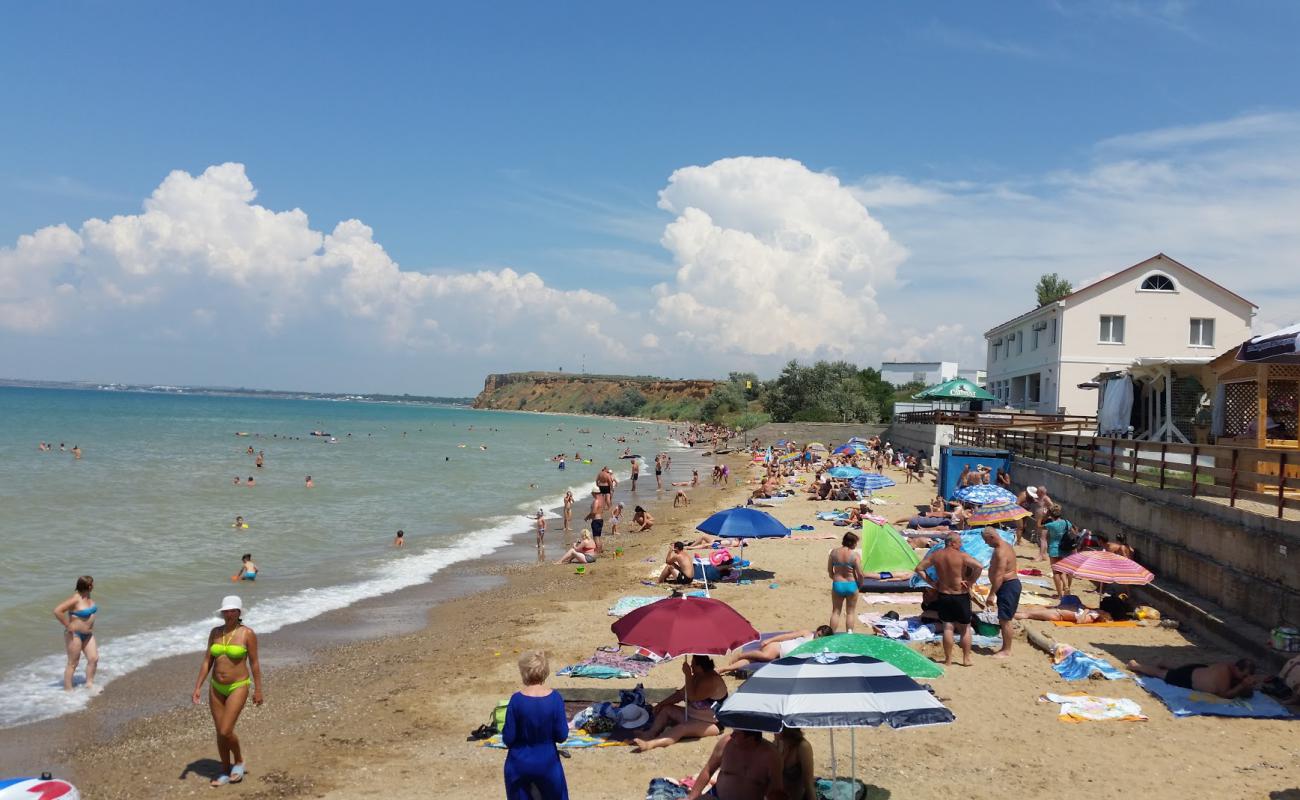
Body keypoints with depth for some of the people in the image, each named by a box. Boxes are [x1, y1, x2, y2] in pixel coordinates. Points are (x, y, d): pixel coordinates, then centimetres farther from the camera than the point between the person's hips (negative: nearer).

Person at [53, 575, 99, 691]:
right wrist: (67, 625, -24)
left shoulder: (87, 596, 2)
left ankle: (89, 683, 18)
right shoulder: (75, 599, -23)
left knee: (94, 659, 6)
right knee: (73, 663, 1)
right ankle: (68, 689, 12)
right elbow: (57, 611, -31)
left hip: (87, 634, 8)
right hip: (74, 635, -8)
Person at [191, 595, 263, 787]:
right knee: (220, 732, 9)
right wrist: (198, 687, 0)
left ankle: (239, 761, 15)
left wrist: (258, 690, -6)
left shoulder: (247, 633, -11)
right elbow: (207, 661, 6)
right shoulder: (215, 632, 3)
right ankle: (225, 771, 24)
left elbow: (254, 663, -7)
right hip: (216, 688, 5)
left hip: (238, 687, -5)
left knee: (226, 731, -12)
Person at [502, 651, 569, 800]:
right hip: (547, 762, 1)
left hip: (519, 763, -1)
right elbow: (562, 735, -9)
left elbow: (508, 738, -11)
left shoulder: (516, 700, -17)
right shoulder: (555, 698, -14)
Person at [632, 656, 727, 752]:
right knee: (666, 709, 4)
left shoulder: (713, 680, -23)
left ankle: (649, 744, -51)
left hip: (711, 724, -10)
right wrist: (661, 704, 4)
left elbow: (693, 697, -31)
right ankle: (650, 735, -17)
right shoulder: (698, 677, 6)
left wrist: (688, 675, -28)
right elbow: (680, 694, 13)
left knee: (681, 728, -33)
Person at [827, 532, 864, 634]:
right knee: (850, 612, 13)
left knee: (836, 611, 15)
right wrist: (860, 584, 6)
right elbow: (860, 574, -13)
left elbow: (829, 570, 5)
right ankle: (849, 633, 13)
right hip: (851, 585, -2)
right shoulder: (855, 555, -13)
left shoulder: (834, 552, -3)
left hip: (837, 585, 2)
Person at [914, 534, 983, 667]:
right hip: (960, 596, -3)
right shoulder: (961, 556, -15)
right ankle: (966, 659, 18)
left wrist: (931, 582, 4)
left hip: (943, 596, 3)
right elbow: (979, 566, -27)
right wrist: (971, 582, -15)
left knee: (948, 628, 9)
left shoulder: (935, 555, -1)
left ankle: (948, 660, 12)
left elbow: (919, 568, 4)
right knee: (965, 628, 12)